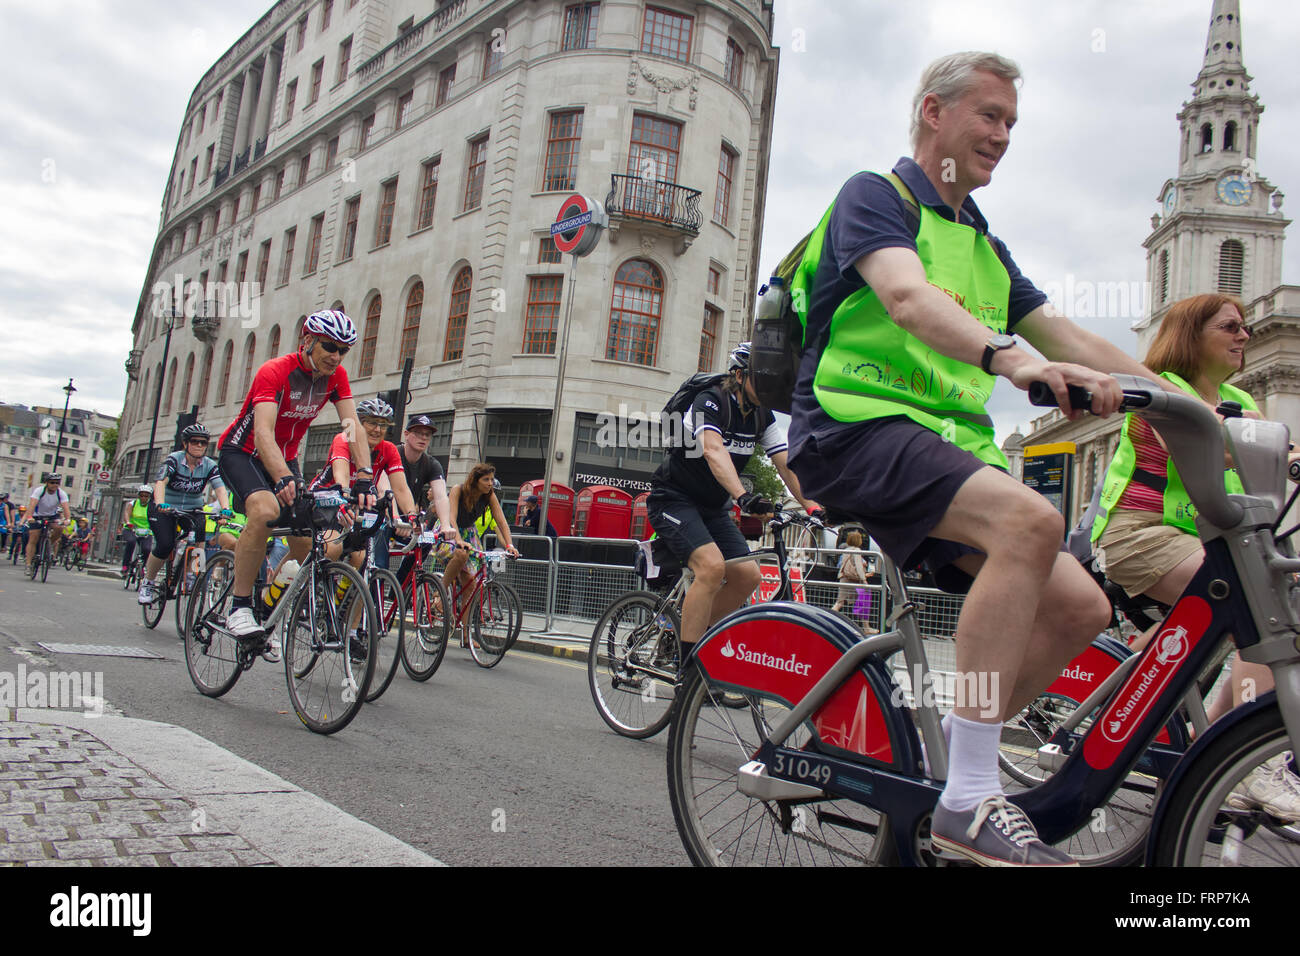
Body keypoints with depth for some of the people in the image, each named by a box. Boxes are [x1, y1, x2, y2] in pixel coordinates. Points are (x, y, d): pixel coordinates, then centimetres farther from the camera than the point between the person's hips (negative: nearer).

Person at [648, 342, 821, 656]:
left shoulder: (763, 416, 1)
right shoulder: (710, 401, -20)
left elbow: (787, 464, -3)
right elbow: (713, 450, -38)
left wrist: (812, 507, -17)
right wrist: (743, 496, -54)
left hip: (712, 507, 8)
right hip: (674, 498, -8)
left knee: (748, 577, -5)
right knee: (712, 566, -27)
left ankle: (691, 632, 14)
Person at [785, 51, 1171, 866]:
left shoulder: (984, 245, 24)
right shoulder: (875, 196, 0)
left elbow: (1062, 333, 17)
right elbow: (907, 296, -21)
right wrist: (1013, 358, -38)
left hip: (950, 446, 8)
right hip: (858, 428, -8)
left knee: (1080, 606, -6)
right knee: (1029, 518, -32)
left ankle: (940, 756, 11)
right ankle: (968, 799, -26)